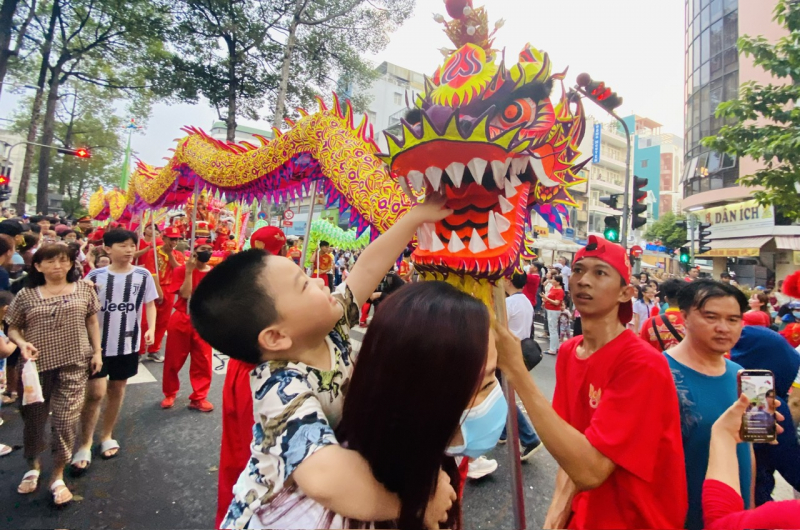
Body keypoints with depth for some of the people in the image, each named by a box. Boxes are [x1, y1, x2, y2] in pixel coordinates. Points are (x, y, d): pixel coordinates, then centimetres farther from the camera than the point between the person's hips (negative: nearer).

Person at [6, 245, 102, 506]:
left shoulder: (84, 289, 2)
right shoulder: (26, 295, 0)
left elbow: (92, 321, 8)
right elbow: (12, 328, 7)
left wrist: (97, 351, 3)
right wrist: (22, 343, -14)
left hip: (74, 364, -1)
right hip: (37, 365, 1)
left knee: (66, 419, 2)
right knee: (33, 416, 14)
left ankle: (57, 476, 20)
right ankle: (33, 466, 41)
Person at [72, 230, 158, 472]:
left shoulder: (143, 276, -3)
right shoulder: (95, 275, -5)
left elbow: (149, 304, 2)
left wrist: (151, 328, -13)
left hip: (128, 343, 1)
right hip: (98, 342, -1)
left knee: (117, 389, 15)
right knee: (95, 392, -2)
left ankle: (107, 436, 33)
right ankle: (84, 445, 15)